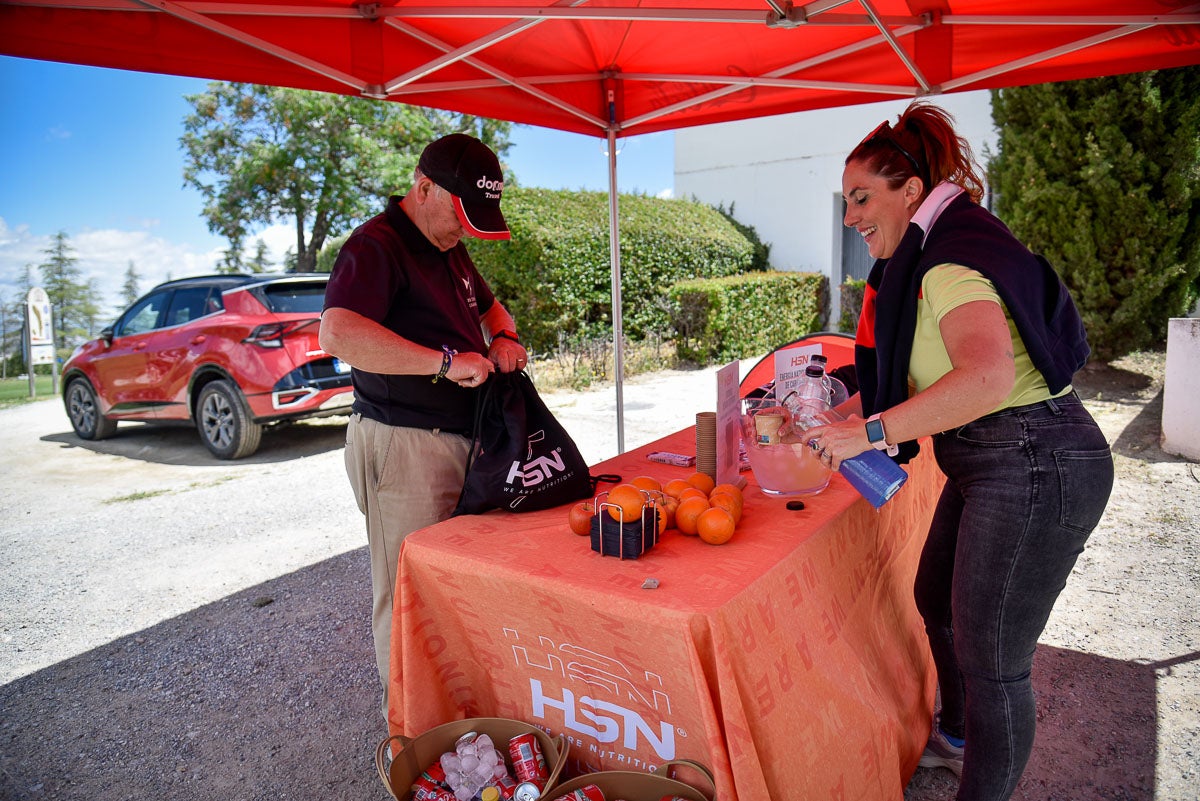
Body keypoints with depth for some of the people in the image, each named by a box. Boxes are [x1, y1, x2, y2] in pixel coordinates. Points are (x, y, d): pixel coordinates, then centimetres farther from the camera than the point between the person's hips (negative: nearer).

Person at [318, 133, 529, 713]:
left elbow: (489, 306, 33)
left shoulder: (449, 248, 17)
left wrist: (504, 337, 9)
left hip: (461, 439, 9)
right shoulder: (376, 246, -13)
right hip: (404, 447, -9)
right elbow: (338, 335, -30)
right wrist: (447, 361, -28)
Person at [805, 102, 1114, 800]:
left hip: (1035, 468, -11)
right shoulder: (933, 255, 13)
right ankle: (958, 738, 49)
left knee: (991, 659, 2)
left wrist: (871, 431, -31)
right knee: (939, 600, 24)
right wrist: (840, 415, 13)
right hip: (994, 461, 11)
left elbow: (987, 377, -37)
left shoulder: (951, 262, -20)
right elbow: (910, 373, 19)